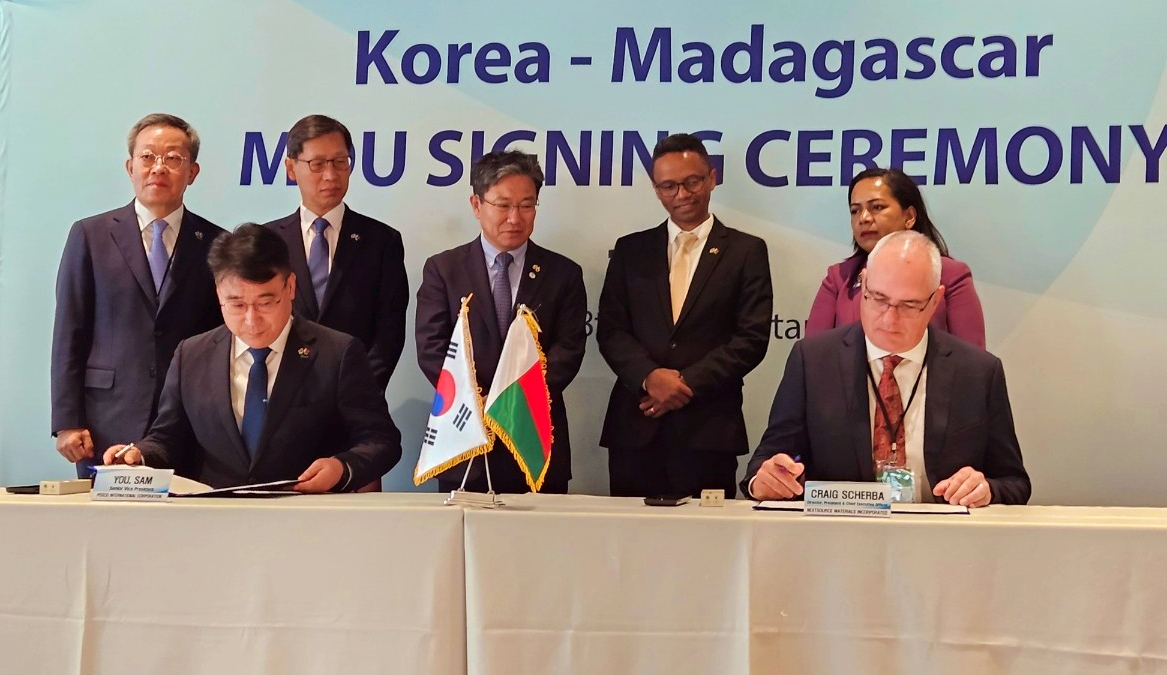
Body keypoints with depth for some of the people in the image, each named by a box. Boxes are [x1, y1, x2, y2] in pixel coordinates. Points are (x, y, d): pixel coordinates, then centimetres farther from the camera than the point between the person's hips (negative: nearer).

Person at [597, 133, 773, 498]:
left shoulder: (746, 251, 7)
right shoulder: (630, 250, 14)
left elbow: (752, 338, -1)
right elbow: (610, 330, 7)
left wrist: (687, 383, -10)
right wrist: (650, 376, -11)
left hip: (708, 430, -2)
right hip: (635, 427, 2)